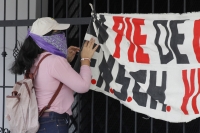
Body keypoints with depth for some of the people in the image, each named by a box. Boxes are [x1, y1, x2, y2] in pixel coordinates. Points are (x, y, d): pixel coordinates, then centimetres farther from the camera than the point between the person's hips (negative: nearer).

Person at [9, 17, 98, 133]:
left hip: (40, 121, 9)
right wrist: (86, 59, -3)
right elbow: (83, 86, -16)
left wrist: (66, 59, 20)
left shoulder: (35, 61, 9)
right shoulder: (55, 60, -17)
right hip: (54, 123, -9)